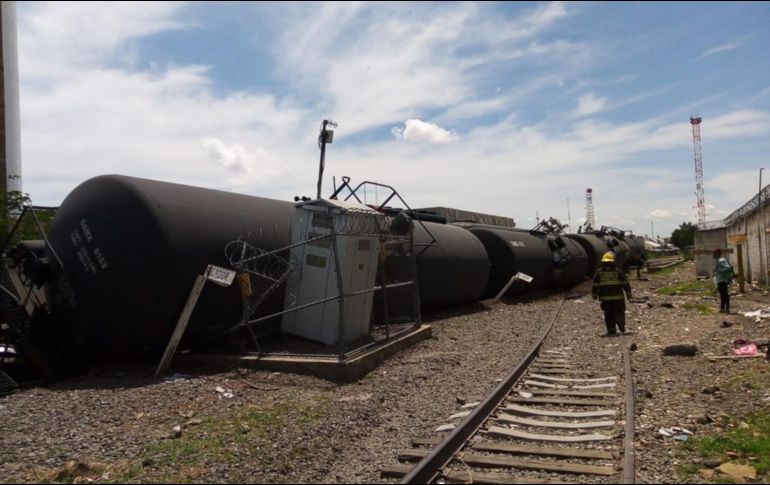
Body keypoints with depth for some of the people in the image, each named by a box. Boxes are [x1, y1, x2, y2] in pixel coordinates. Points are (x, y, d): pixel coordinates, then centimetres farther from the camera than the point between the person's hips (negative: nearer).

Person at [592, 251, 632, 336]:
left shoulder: (599, 272, 3)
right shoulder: (618, 271, -1)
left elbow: (595, 286, 4)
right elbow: (625, 284, 1)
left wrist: (594, 295, 16)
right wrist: (628, 293, 12)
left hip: (605, 298, 1)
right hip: (618, 297, -1)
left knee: (608, 315, 8)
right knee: (619, 312, 9)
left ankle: (611, 330, 4)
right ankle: (621, 327, -12)